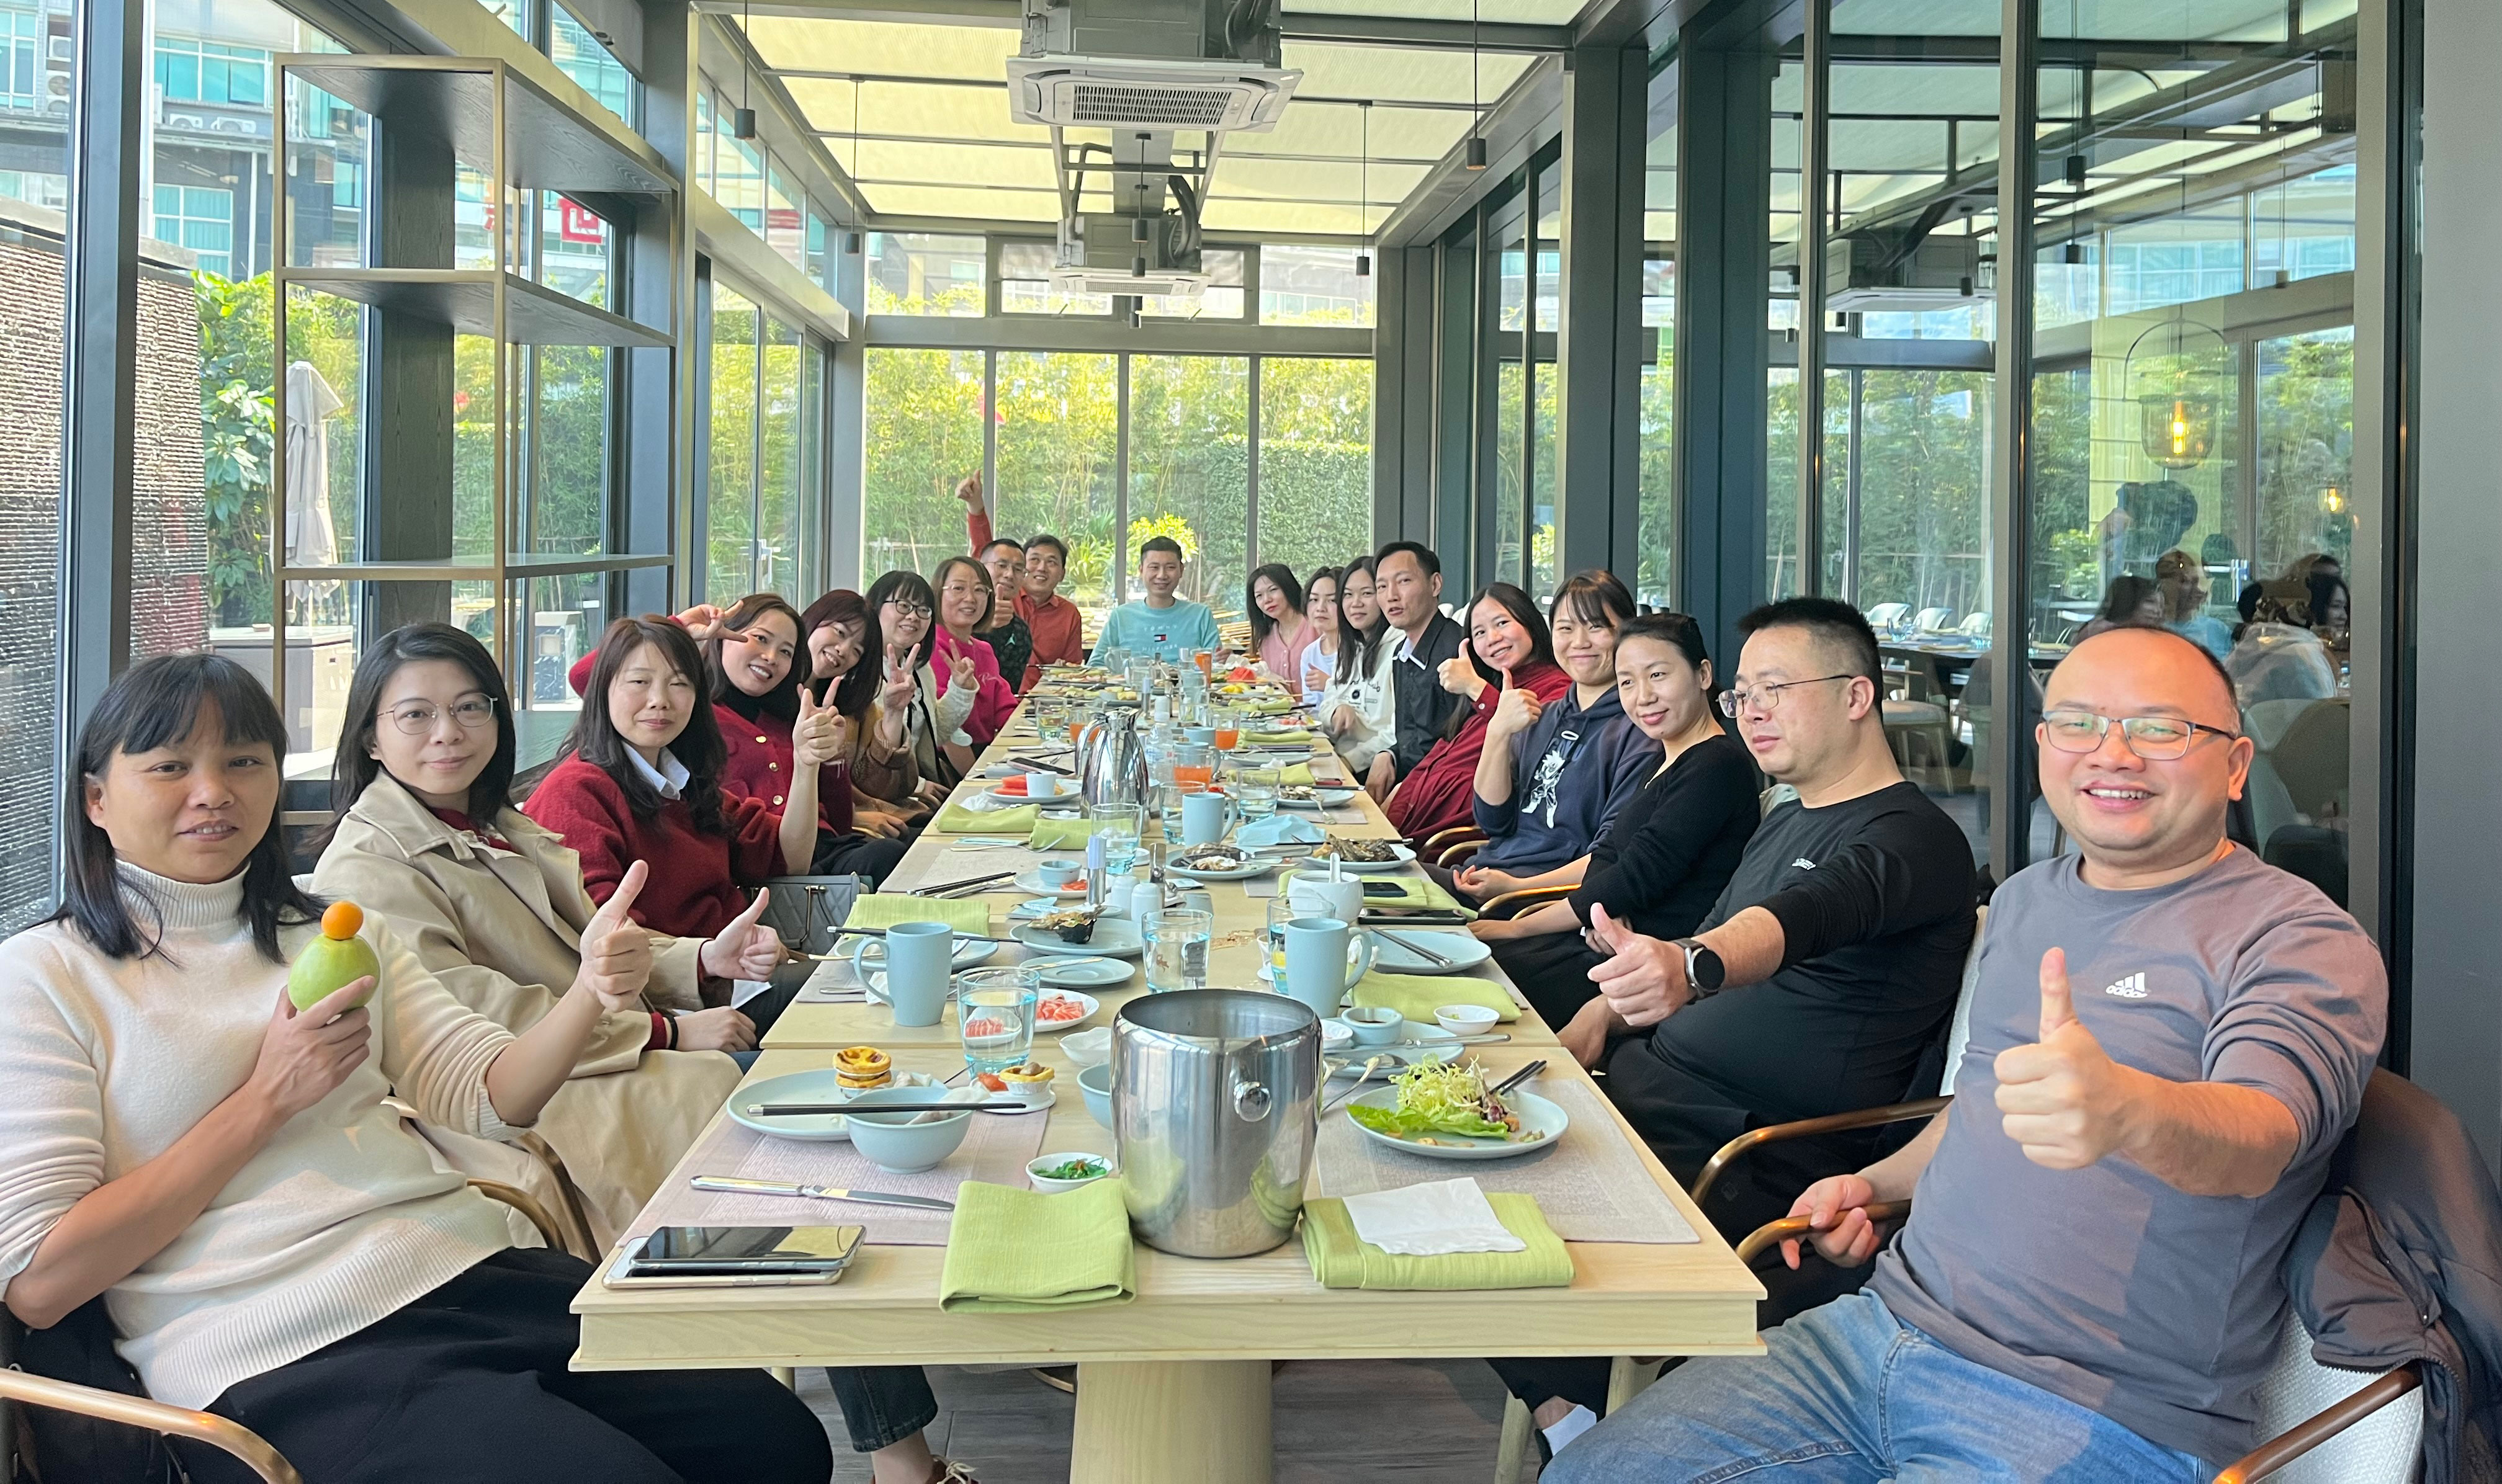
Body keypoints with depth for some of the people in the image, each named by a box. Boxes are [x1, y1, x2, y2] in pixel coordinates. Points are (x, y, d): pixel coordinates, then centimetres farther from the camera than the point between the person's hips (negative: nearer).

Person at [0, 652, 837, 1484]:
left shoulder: (339, 937, 17)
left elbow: (487, 1097, 7)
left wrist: (591, 993, -13)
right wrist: (266, 1099, -10)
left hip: (470, 1270, 6)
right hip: (285, 1362, -5)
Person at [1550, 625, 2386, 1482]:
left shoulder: (2304, 941, -9)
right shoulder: (2023, 901, 14)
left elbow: (2263, 1136, -29)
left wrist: (2125, 1109, -49)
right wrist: (1876, 1185, 16)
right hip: (1884, 1329, 7)